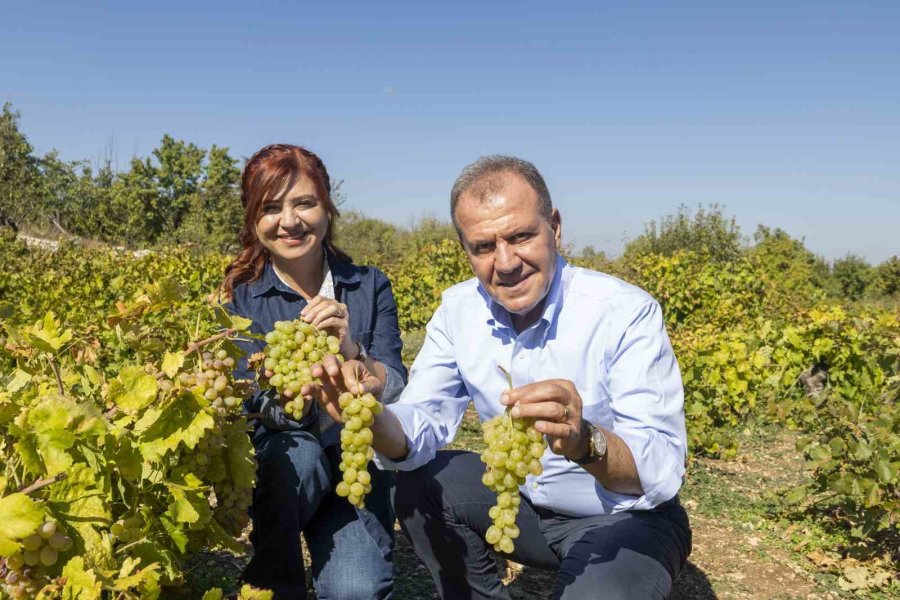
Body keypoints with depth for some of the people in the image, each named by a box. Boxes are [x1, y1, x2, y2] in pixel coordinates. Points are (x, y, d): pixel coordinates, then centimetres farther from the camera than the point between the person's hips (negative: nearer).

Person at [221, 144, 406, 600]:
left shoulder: (370, 286, -1)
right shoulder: (239, 296, -3)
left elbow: (397, 394, -8)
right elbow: (242, 400, -13)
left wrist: (350, 348, -27)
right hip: (274, 467, 1)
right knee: (297, 453, -34)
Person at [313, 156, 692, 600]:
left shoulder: (626, 313, -23)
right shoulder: (458, 310, -8)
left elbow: (662, 473, -28)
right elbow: (417, 435, -11)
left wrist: (583, 442, -49)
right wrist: (372, 418, -34)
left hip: (627, 517, -5)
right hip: (524, 500, 5)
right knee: (417, 486, -11)